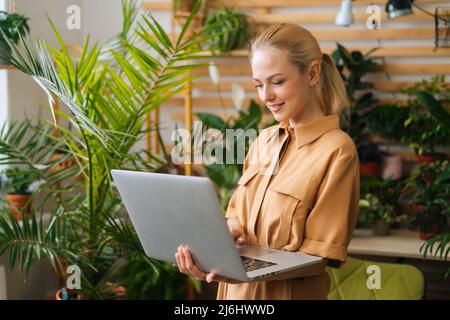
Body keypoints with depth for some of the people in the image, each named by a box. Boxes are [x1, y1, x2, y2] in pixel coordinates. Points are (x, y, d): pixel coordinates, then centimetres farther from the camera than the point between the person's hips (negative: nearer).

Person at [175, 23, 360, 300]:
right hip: (239, 291, 6)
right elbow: (237, 214, 9)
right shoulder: (264, 141, 4)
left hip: (291, 292, -6)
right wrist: (224, 233, -14)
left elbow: (320, 254, -17)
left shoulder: (337, 150, -16)